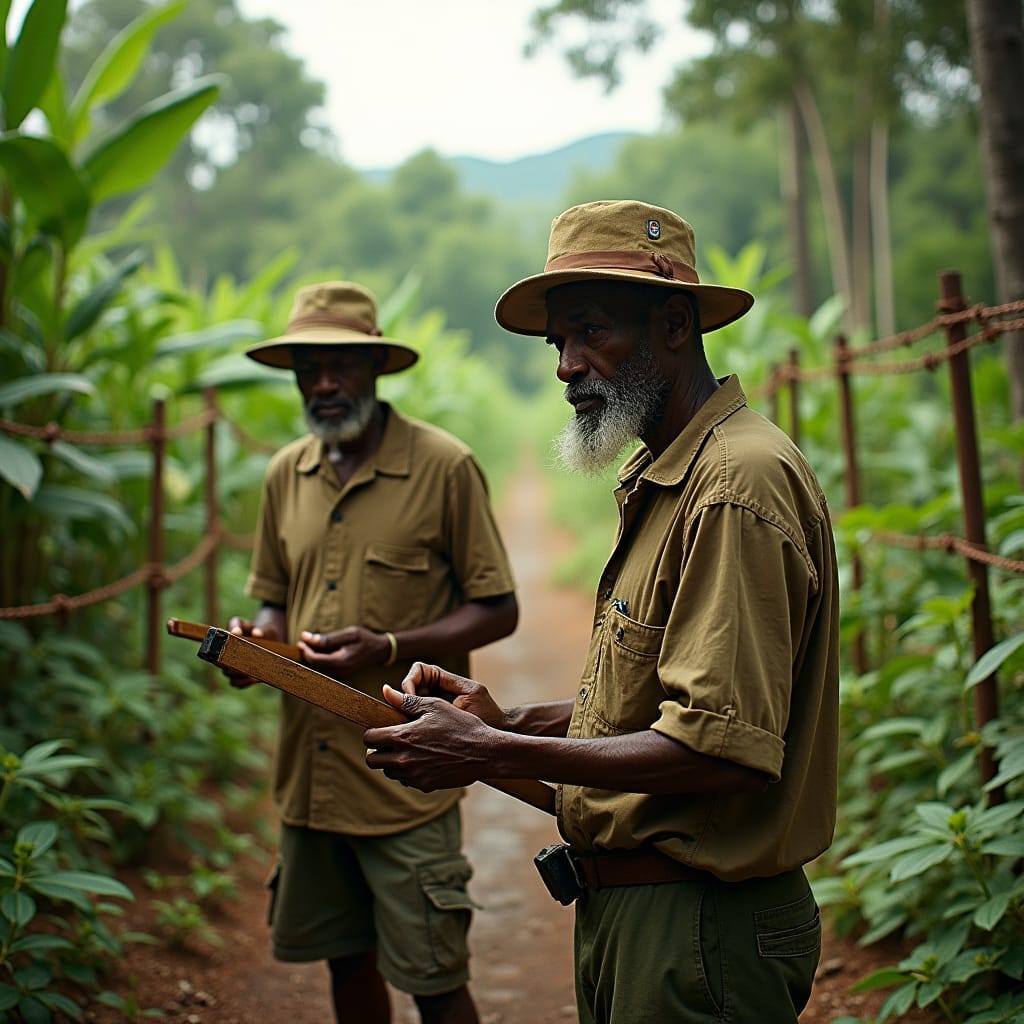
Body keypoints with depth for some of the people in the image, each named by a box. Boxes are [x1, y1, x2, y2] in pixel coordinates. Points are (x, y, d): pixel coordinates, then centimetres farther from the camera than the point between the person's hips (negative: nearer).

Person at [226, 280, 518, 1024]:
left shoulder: (444, 467, -8)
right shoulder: (285, 474, 9)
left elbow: (498, 611, -6)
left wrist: (388, 649, -19)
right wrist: (257, 641, -3)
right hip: (309, 770, 5)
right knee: (346, 961, 18)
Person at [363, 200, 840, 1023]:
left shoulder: (741, 482, -21)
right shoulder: (661, 478, 12)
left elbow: (721, 751, -27)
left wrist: (492, 755, -22)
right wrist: (512, 720, 4)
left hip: (699, 927, -9)